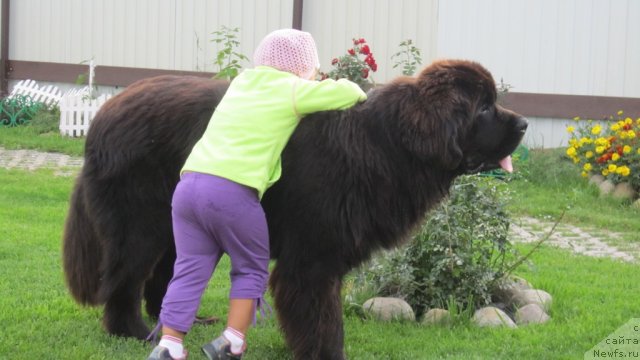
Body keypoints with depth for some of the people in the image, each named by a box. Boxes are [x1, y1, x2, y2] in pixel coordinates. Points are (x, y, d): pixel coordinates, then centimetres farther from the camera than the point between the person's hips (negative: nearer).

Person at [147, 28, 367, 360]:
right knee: (252, 268, 12)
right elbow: (345, 92, 6)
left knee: (190, 271, 9)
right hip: (232, 192, -6)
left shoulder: (242, 82, 25)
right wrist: (358, 95, 28)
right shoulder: (290, 90, 6)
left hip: (189, 183, 6)